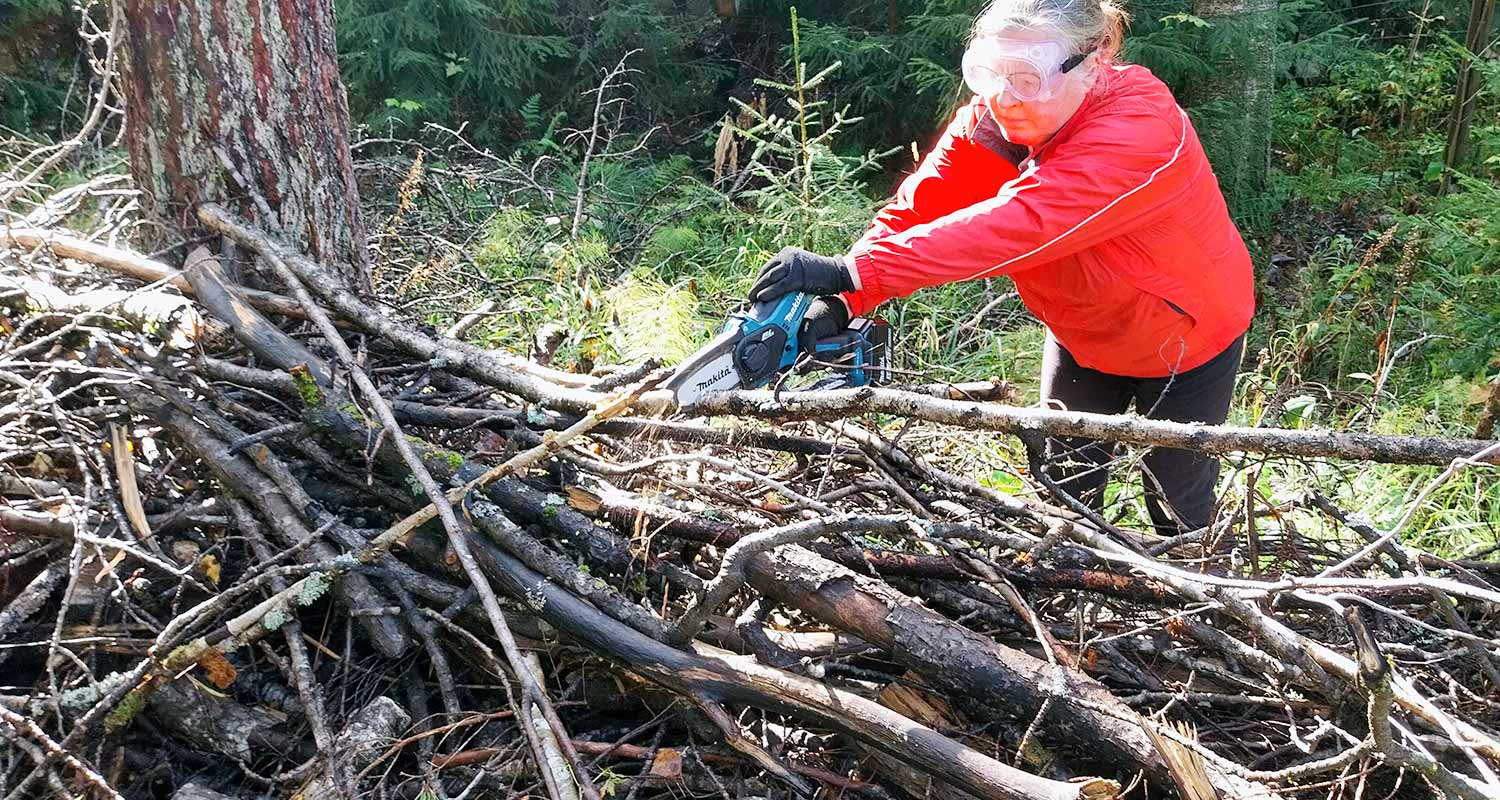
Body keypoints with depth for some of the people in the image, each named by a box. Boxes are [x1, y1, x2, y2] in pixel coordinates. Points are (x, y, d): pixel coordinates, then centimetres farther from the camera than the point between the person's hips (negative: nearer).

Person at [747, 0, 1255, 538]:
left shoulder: (1139, 129, -40)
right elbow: (914, 209, -26)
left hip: (1182, 335, -5)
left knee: (1179, 510, 10)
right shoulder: (990, 119, -20)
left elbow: (1011, 225, -49)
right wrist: (839, 300, -44)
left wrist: (852, 271, -54)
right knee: (1064, 483, 14)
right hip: (1081, 330, 5)